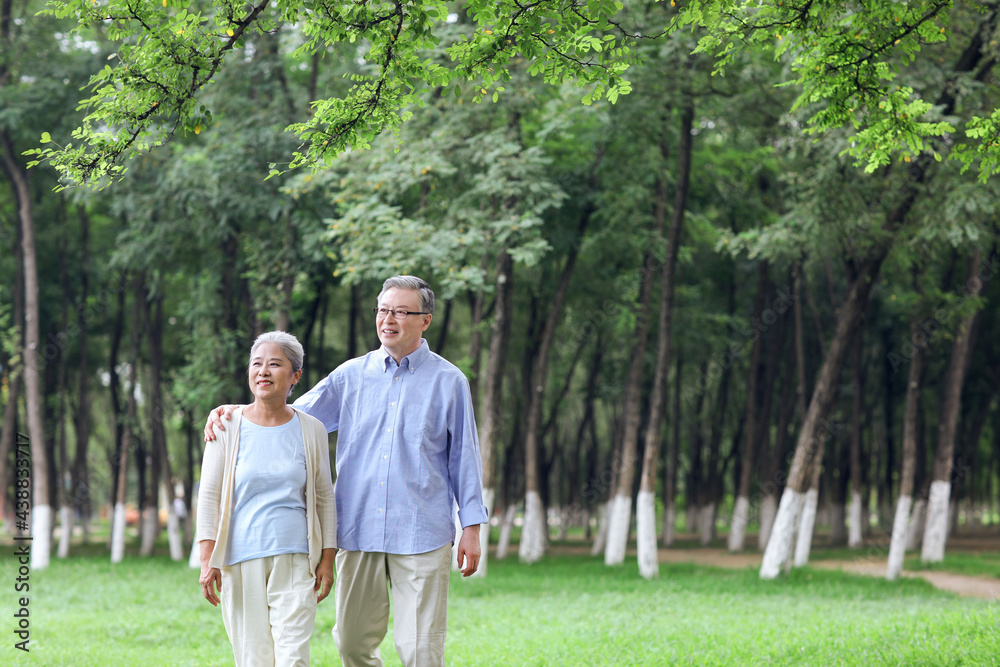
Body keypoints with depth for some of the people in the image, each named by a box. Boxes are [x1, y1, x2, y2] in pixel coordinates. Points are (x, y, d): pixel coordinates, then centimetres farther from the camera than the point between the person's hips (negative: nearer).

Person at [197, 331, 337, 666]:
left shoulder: (311, 430, 6)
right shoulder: (228, 427, 2)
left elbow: (324, 498, 11)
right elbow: (209, 495, 2)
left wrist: (327, 559, 6)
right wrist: (208, 560, -5)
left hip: (294, 561, 0)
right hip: (241, 560, 0)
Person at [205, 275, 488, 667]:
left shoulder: (448, 381, 5)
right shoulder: (352, 375, 10)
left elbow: (463, 456, 7)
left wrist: (471, 527, 3)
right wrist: (232, 413, -4)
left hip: (420, 535, -3)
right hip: (358, 532, 3)